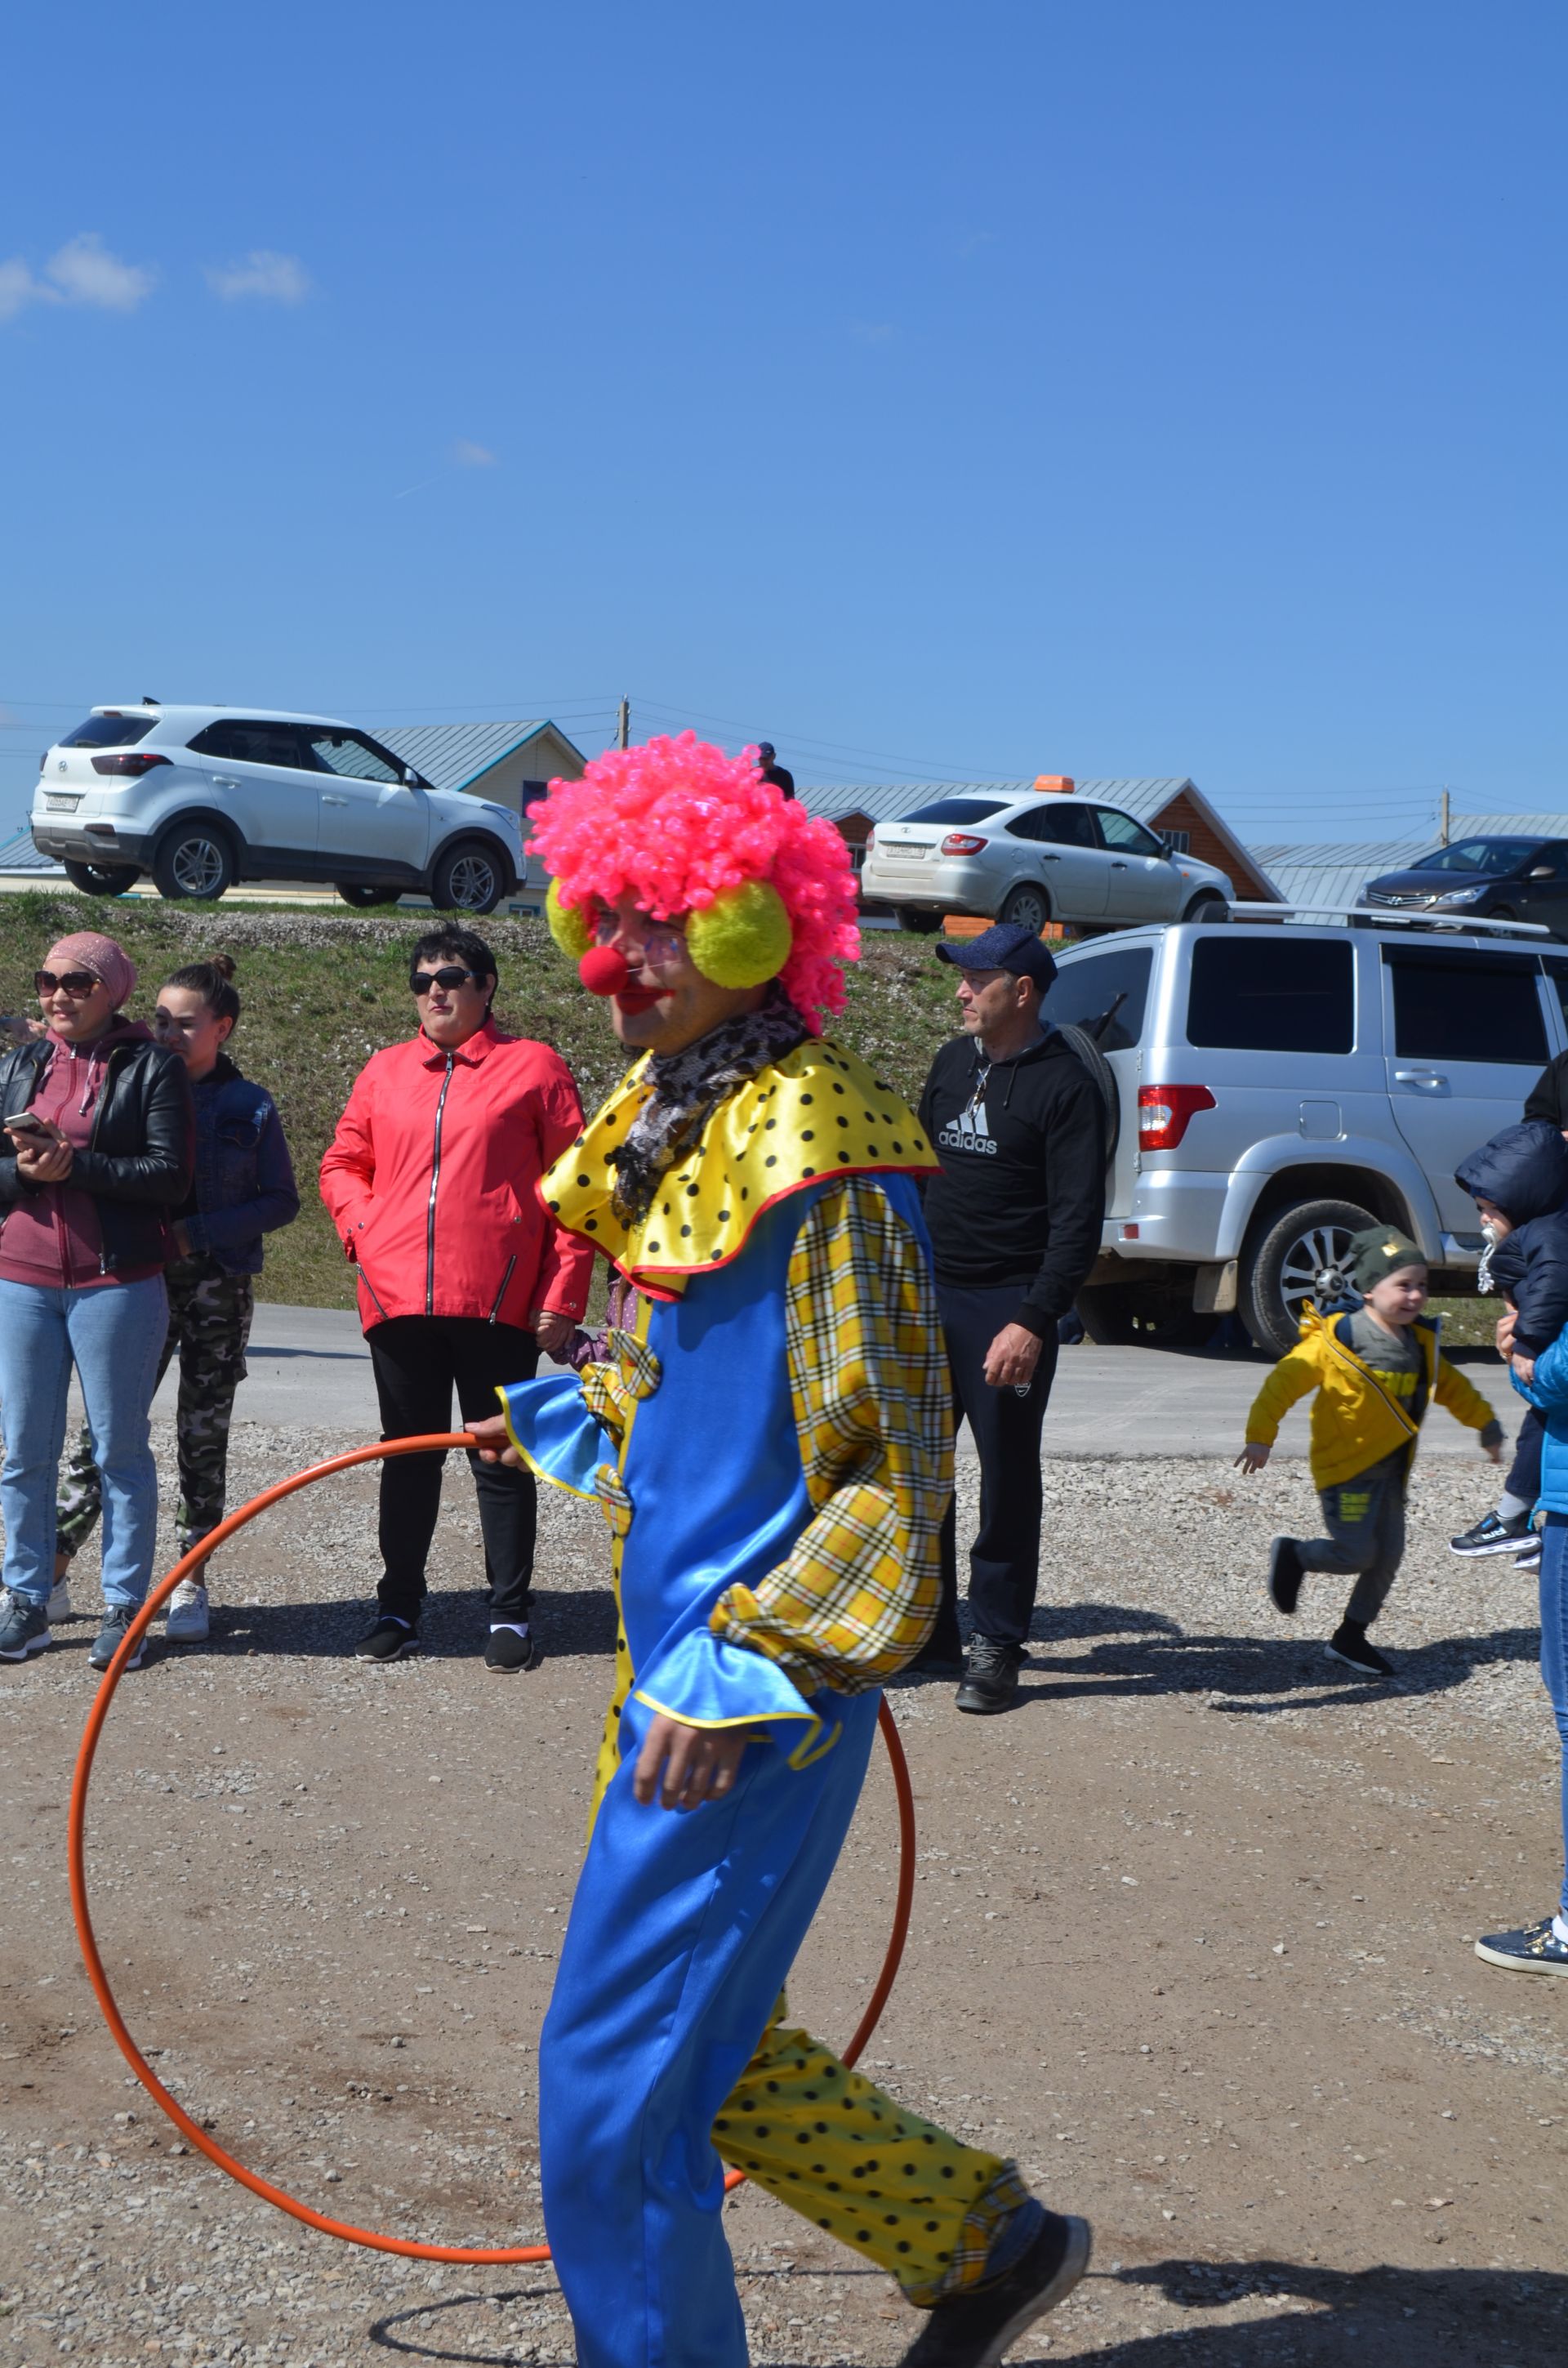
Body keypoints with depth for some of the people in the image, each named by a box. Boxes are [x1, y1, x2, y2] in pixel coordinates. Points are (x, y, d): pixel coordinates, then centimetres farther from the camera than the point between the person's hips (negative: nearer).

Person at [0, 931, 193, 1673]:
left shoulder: (152, 1068, -1)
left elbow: (170, 1174, -10)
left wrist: (73, 1164, -17)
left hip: (116, 1283, -4)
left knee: (120, 1448, 2)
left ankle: (123, 1607, 10)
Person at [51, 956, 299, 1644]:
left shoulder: (250, 1107, 1)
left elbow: (281, 1201, -1)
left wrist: (197, 1233, -13)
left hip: (217, 1288, -1)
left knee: (203, 1437, 4)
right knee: (104, 1427, -3)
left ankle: (191, 1585, 13)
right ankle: (50, 1573, 4)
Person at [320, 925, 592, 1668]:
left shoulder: (534, 1067, 1)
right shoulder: (383, 1071, 13)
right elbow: (342, 1165, 21)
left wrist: (561, 1295, -7)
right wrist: (363, 1230, 1)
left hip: (498, 1300, -3)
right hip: (398, 1298, 4)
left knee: (501, 1459, 4)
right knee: (408, 1457, 12)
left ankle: (511, 1614, 14)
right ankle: (399, 1608, 23)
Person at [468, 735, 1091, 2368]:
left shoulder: (821, 1155, -18)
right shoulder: (666, 1132, 11)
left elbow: (894, 1470, -19)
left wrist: (744, 1678, -22)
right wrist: (563, 1424, 19)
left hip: (757, 1696, -10)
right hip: (679, 1670, 10)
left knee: (616, 2087, -1)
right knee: (705, 2050, 19)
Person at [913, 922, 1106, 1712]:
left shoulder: (1065, 1084, -9)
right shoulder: (953, 1062, 12)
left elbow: (1078, 1222, -14)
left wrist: (1034, 1322, -22)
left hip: (1006, 1309, -6)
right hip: (929, 1293, 7)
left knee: (1007, 1479, 2)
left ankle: (997, 1645, 12)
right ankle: (925, 1632, 21)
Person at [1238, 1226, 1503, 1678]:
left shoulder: (1421, 1344, 4)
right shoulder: (1335, 1341, -18)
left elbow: (1451, 1386, 21)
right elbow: (1284, 1382, -17)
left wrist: (1486, 1424, 22)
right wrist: (1260, 1437, -21)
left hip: (1390, 1470, 7)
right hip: (1346, 1468, -7)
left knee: (1388, 1556, 7)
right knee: (1357, 1555, -9)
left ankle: (1350, 1638, 21)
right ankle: (1292, 1555, 20)